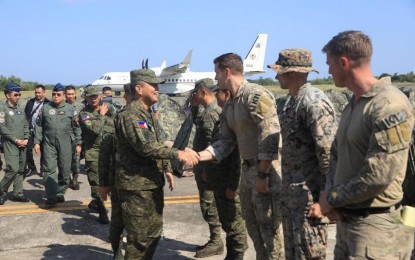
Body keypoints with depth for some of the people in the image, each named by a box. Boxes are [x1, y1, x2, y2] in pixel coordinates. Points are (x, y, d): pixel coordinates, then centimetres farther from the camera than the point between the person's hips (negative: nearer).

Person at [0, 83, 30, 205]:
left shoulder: (20, 108, 14)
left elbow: (25, 125, 16)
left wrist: (26, 139, 0)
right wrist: (16, 140, -13)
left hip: (22, 144, 7)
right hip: (10, 144, -6)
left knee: (21, 170, 8)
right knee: (13, 169, -14)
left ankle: (17, 193, 16)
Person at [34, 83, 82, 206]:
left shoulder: (70, 109, 3)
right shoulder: (45, 108, 5)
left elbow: (76, 127, 6)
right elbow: (39, 126, 10)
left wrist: (78, 143, 3)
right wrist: (37, 142, 4)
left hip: (65, 144, 0)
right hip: (49, 144, 0)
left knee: (65, 170, 6)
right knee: (49, 169, -7)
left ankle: (60, 193, 23)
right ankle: (51, 197, -6)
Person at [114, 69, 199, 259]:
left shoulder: (148, 114, 15)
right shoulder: (129, 115, -16)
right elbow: (146, 147, -27)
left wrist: (167, 169, 16)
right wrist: (178, 154, -29)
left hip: (153, 184, 10)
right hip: (136, 186, -9)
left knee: (154, 234, 17)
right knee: (140, 238, -3)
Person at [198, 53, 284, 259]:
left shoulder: (256, 95, -17)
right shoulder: (229, 105, 11)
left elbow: (270, 137, -22)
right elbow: (226, 141, 11)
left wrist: (263, 175, -22)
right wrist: (198, 156, 0)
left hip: (267, 169, -9)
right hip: (247, 168, 9)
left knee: (269, 226, -2)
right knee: (252, 223, 18)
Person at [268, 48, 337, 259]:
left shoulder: (315, 102, -20)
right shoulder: (291, 99, 10)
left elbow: (329, 154, -22)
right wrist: (286, 187, 18)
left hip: (309, 194, -9)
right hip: (291, 192, 9)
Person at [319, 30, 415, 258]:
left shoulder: (389, 104, -18)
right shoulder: (352, 105, 12)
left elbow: (379, 175, -24)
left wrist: (332, 198, -12)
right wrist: (330, 193, -2)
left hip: (374, 226, -8)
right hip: (345, 220, 9)